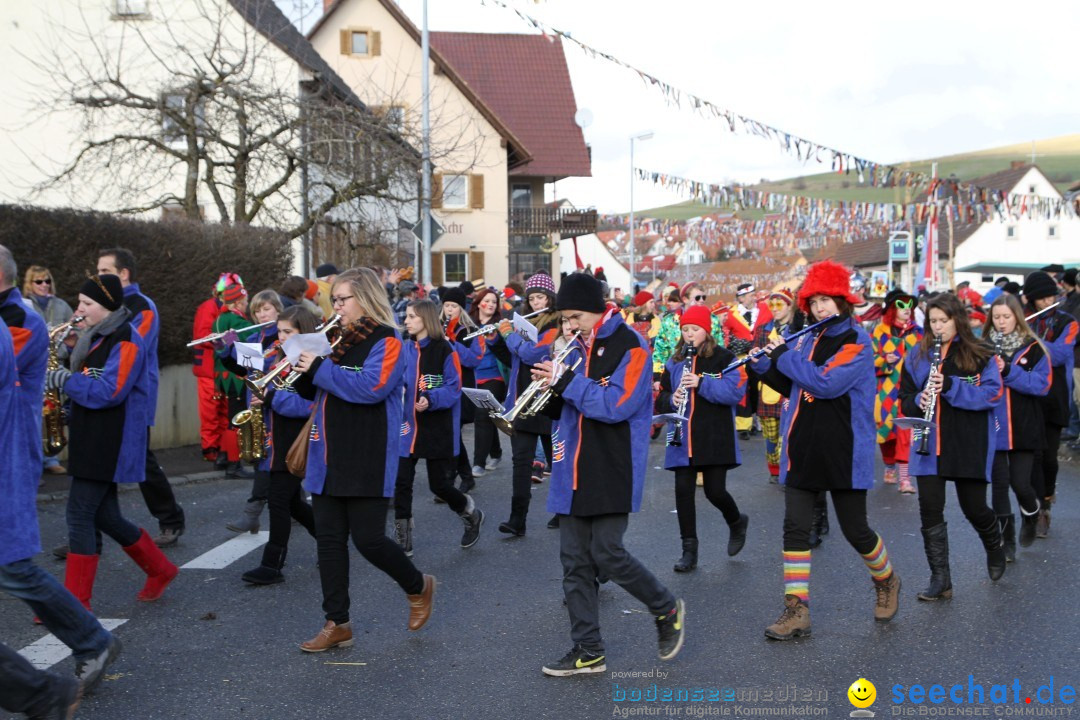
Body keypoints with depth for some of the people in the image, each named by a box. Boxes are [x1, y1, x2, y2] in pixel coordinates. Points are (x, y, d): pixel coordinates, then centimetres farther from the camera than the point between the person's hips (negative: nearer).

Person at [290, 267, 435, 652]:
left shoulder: (386, 342, -8)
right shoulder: (338, 340, 14)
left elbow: (372, 387, -24)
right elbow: (315, 391, 19)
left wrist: (321, 368, -20)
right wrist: (303, 370, -2)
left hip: (367, 462, -7)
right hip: (328, 459, 7)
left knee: (368, 539, -5)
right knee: (329, 539, 6)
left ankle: (418, 587, 22)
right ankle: (337, 624, 14)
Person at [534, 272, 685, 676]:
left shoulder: (630, 347, -8)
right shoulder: (576, 347, 14)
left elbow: (617, 405, -20)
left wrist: (566, 382, -21)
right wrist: (551, 393, -4)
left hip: (613, 473, -7)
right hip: (575, 472, 7)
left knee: (607, 554, -9)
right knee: (575, 560, 5)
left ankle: (667, 610, 18)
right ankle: (588, 651, 14)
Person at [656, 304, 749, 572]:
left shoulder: (724, 358, -1)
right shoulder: (675, 362, 11)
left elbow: (736, 391, -14)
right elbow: (661, 399, 11)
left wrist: (701, 383, -24)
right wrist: (672, 399, -12)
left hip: (715, 439, -4)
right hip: (683, 438, 4)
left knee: (715, 491, -4)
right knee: (683, 491, 0)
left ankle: (737, 522, 30)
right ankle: (689, 550, 10)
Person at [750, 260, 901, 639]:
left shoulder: (856, 340, -10)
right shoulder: (808, 339, 11)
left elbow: (827, 384, -23)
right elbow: (791, 386, 19)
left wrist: (784, 356, -16)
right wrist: (765, 364, 3)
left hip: (842, 452, -6)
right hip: (802, 448, 6)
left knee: (855, 530, 6)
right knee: (795, 528, -2)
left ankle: (886, 581, 35)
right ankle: (796, 610, 1)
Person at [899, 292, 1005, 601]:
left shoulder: (979, 355, -2)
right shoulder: (917, 356, 6)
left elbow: (993, 394, -11)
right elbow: (905, 398, 9)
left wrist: (950, 386, -23)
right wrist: (918, 401, -15)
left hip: (969, 447, -2)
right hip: (929, 446, 2)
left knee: (974, 508, 6)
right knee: (930, 511, -2)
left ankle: (995, 548, 39)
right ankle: (940, 580, 6)